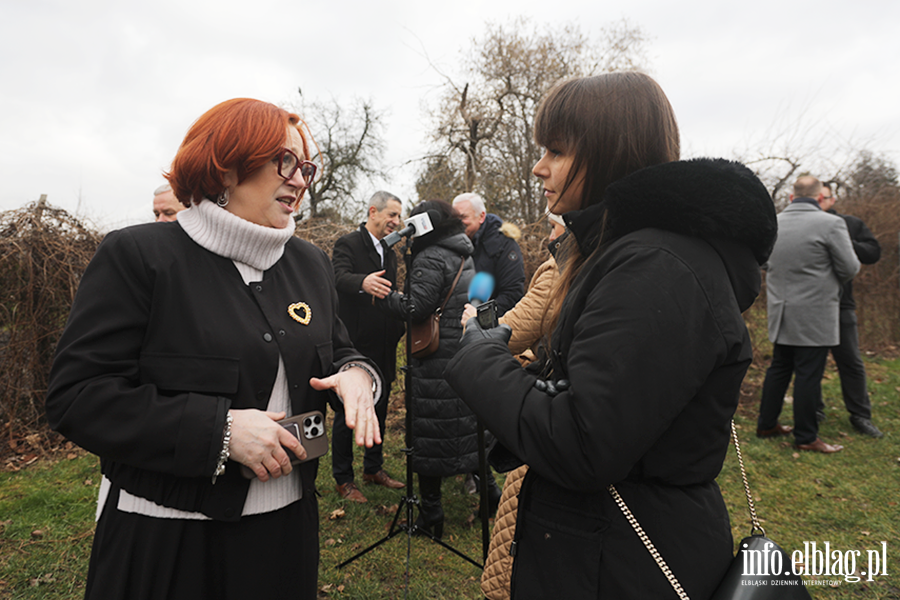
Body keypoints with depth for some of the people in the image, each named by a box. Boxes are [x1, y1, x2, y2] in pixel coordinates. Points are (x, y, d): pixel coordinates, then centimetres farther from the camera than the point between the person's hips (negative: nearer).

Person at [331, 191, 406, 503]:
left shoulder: (390, 252, 15)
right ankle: (343, 479, 16)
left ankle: (374, 468, 31)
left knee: (380, 409, 16)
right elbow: (340, 277, -29)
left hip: (384, 348, 8)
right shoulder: (348, 244, -9)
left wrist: (399, 328, 9)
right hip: (355, 347, -7)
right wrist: (364, 281, -50)